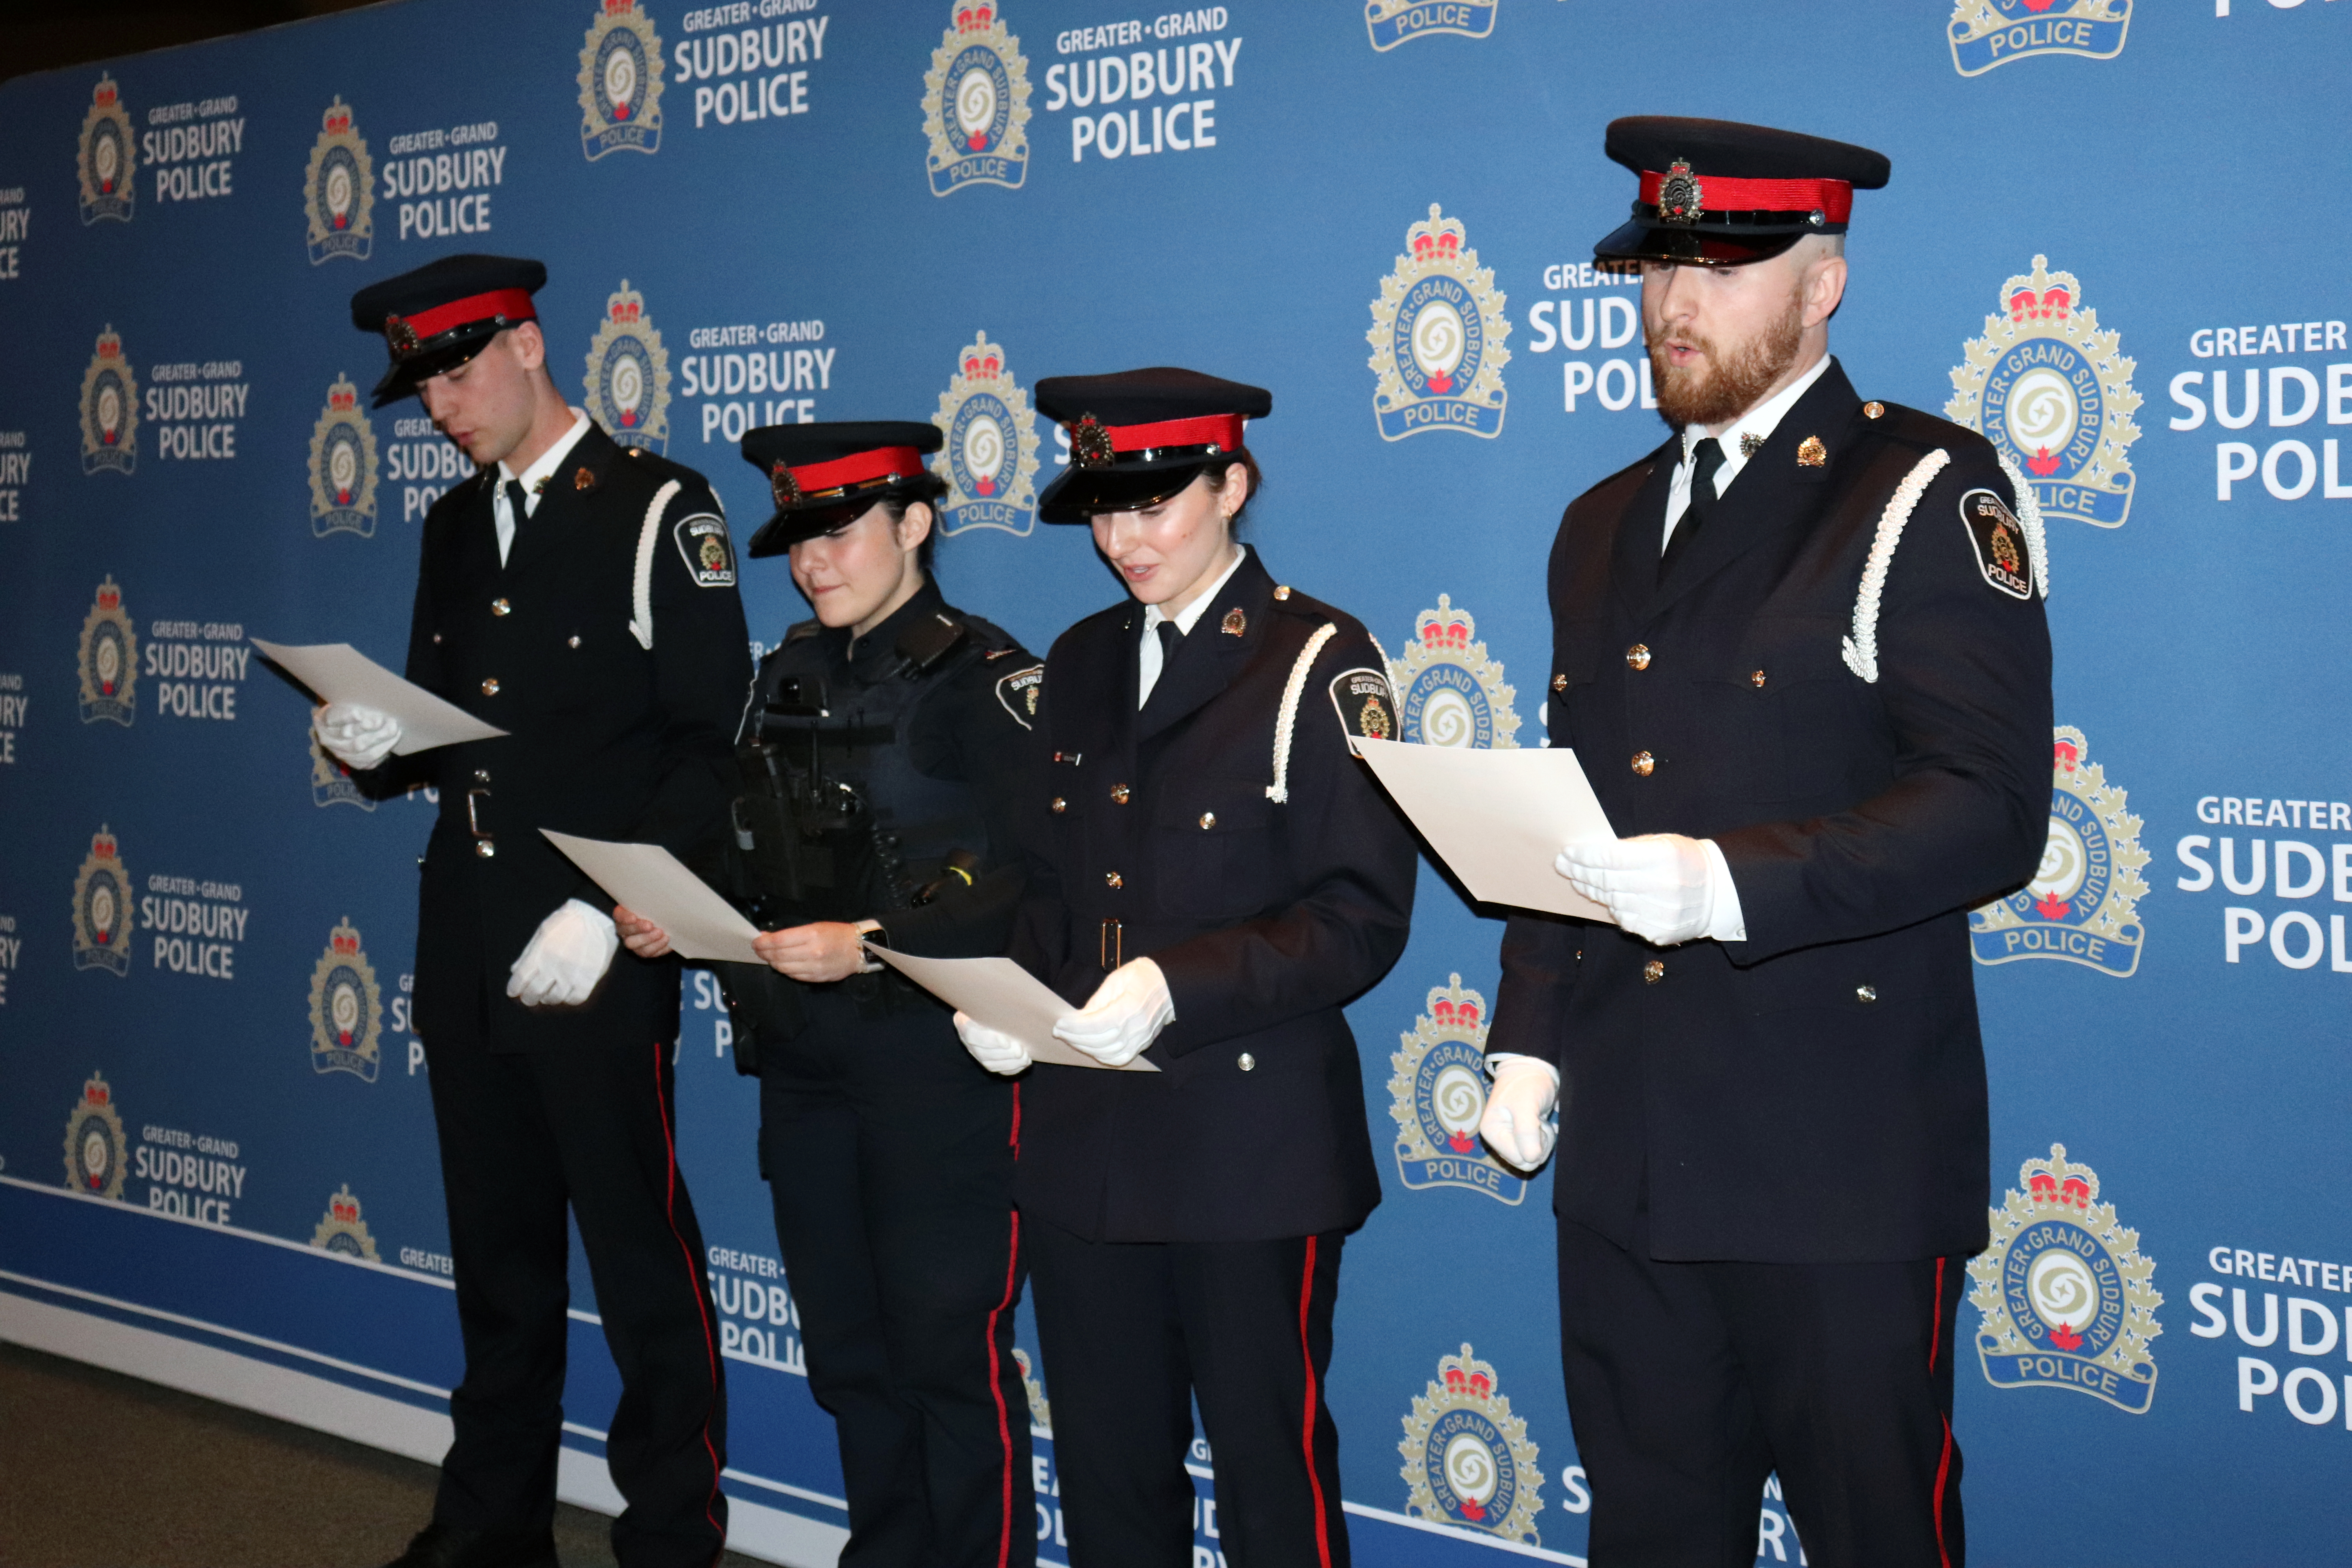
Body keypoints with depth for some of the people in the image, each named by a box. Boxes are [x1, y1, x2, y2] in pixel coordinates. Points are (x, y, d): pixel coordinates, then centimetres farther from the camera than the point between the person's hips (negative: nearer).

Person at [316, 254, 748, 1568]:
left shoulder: (661, 510, -6)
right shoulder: (456, 526, 15)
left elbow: (712, 752, -11)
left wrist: (608, 914, -18)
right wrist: (383, 737, -2)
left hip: (599, 957, -7)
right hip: (467, 951, 7)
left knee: (641, 1258, 0)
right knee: (499, 1248, 16)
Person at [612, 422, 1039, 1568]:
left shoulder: (986, 678, -8)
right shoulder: (789, 678, 14)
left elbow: (1030, 883, -17)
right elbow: (753, 864, 17)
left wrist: (872, 945, -24)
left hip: (939, 1069, -7)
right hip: (804, 1067, 7)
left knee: (949, 1348, -1)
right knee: (847, 1354, 15)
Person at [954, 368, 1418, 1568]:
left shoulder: (1317, 663, -6)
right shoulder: (1081, 665, 13)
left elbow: (1363, 913, -12)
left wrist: (1181, 984, -24)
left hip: (1253, 1146, -5)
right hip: (1084, 1144, 6)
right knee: (1104, 1472, 14)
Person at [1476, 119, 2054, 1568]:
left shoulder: (1931, 498, -5)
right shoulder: (1603, 528, 16)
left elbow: (1993, 808, -15)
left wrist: (1731, 883, -25)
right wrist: (1529, 1041, 13)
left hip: (1840, 1169, -6)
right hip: (1625, 1153, 6)